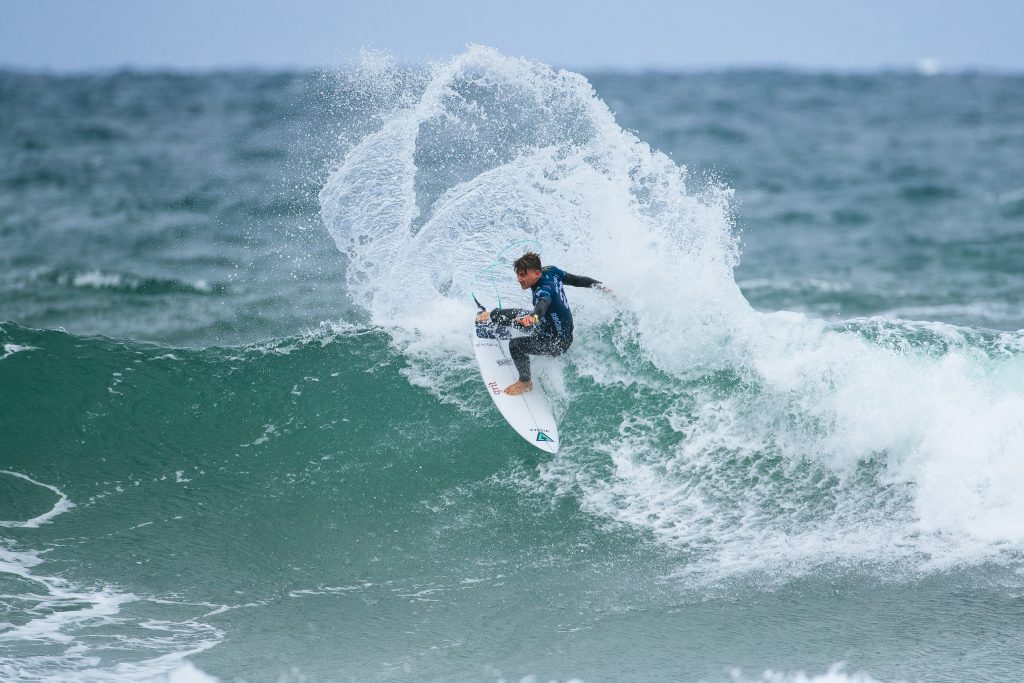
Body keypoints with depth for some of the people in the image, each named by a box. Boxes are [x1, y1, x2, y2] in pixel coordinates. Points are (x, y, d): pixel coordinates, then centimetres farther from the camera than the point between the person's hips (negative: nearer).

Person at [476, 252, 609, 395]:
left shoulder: (544, 290, -37)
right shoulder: (550, 271, -13)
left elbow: (543, 303, -60)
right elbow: (576, 280, 1)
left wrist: (533, 317, -82)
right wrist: (600, 286, 16)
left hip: (558, 343, -9)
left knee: (516, 345, -26)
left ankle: (525, 382, -1)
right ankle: (492, 316, 48)